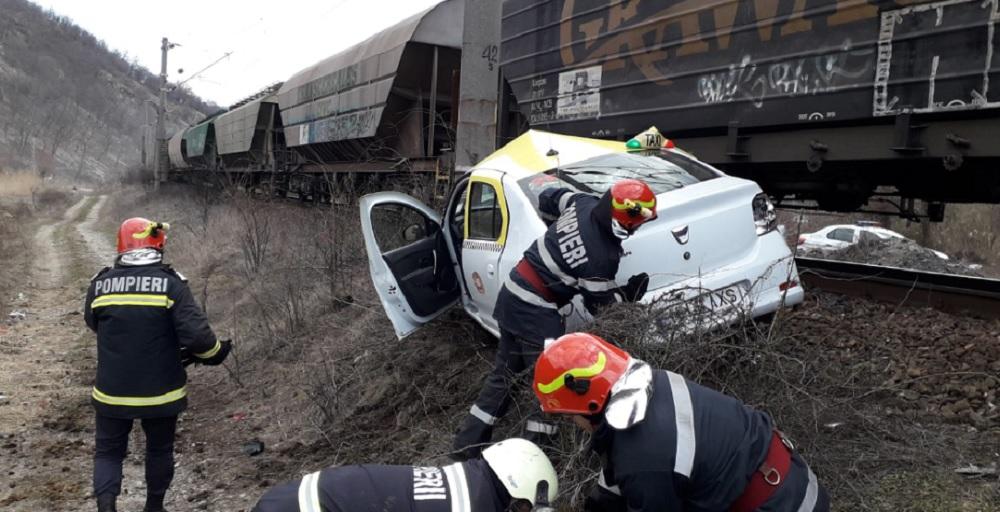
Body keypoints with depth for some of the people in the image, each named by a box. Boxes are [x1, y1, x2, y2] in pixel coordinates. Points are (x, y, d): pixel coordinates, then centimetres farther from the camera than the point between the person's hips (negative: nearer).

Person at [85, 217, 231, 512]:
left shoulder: (100, 284, -6)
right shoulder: (171, 283, -15)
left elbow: (93, 323, 13)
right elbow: (196, 334, -22)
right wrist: (216, 353, -3)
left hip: (112, 392, 1)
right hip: (161, 391, -1)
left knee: (108, 451, 19)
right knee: (159, 450, 20)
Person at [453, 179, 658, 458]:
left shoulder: (583, 202, -3)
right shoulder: (602, 257, -22)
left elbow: (547, 198, 17)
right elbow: (599, 304, -6)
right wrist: (629, 293, 7)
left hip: (512, 293, 9)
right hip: (535, 310, -9)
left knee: (505, 372, 17)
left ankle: (467, 443, 25)